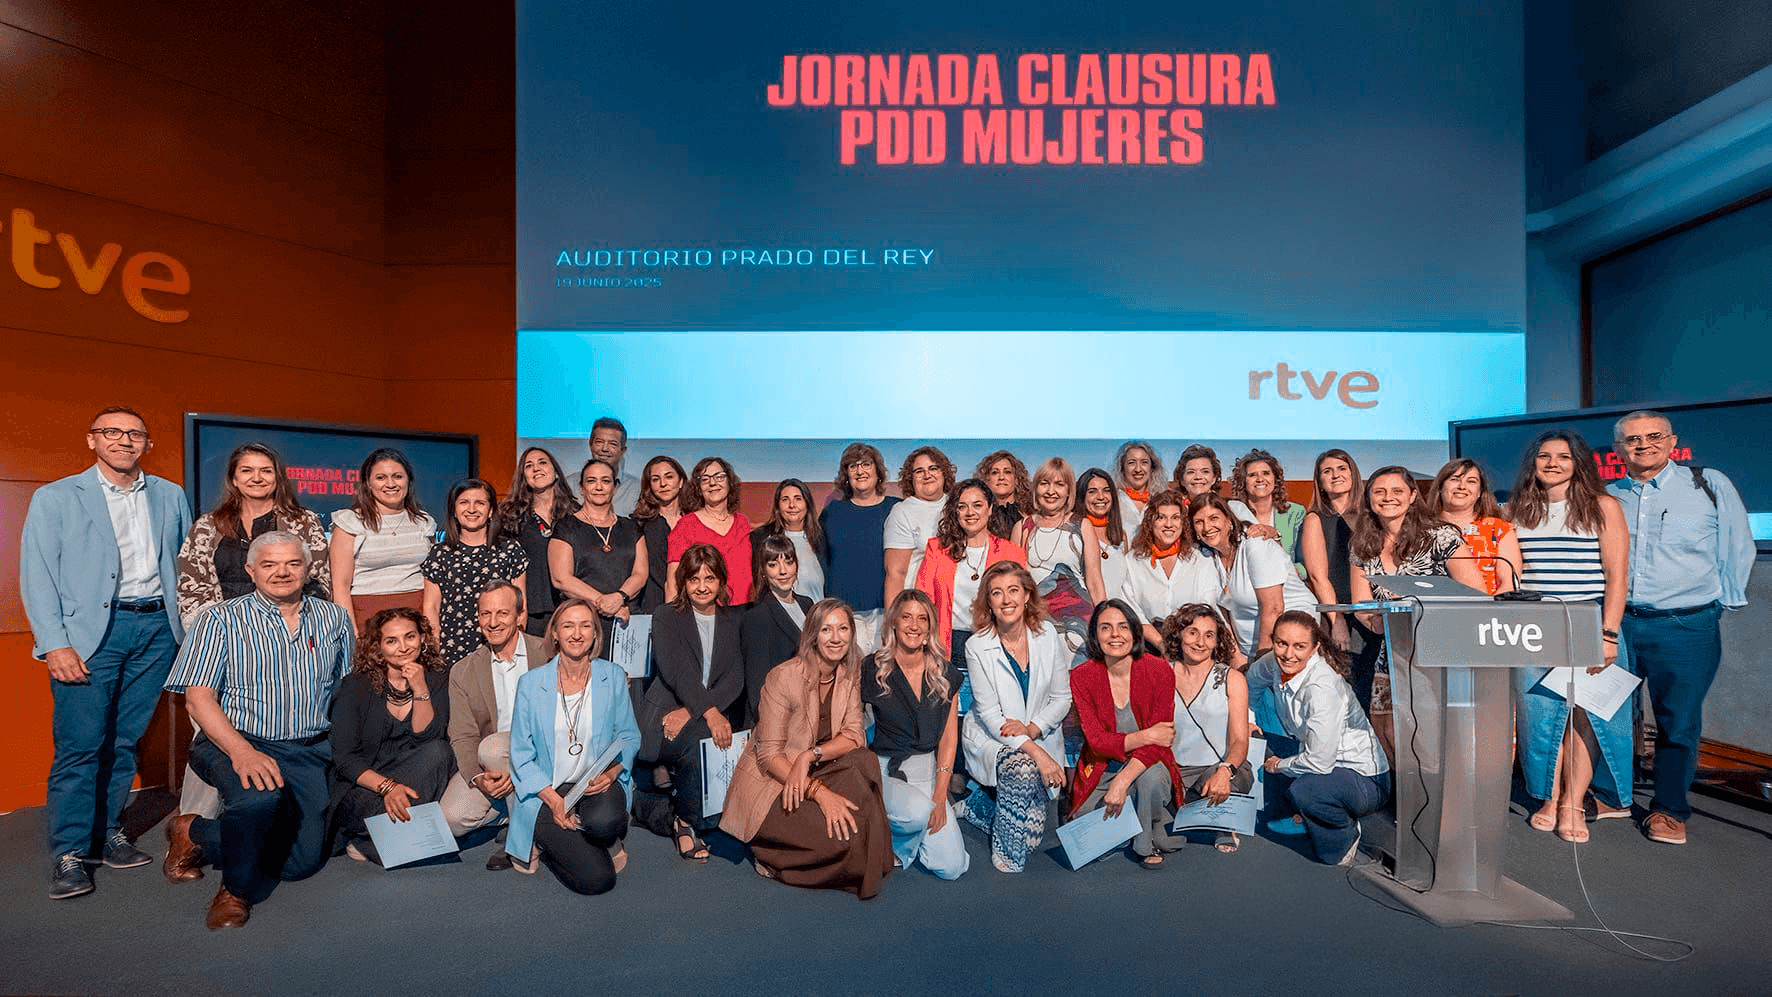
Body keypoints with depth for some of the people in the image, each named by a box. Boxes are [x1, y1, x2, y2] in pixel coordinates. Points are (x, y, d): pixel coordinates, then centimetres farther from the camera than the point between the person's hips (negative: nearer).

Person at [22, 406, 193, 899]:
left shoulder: (171, 496, 13)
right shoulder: (55, 498, 4)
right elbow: (37, 576, -1)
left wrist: (189, 629, 6)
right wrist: (55, 644, -11)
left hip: (157, 626, 3)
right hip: (91, 632, -3)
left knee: (125, 741, 9)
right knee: (80, 745, -4)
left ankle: (106, 833, 21)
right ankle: (69, 853, 7)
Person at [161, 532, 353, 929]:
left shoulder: (334, 618, 12)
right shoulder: (221, 620, 3)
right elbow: (198, 696, -6)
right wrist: (241, 751, -22)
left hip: (311, 751, 3)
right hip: (234, 743, -3)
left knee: (304, 859, -11)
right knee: (260, 798, -36)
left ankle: (196, 834, 18)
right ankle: (237, 888, -2)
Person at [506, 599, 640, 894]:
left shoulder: (613, 677, 2)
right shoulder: (531, 683, -1)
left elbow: (629, 736, 6)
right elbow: (521, 754, -2)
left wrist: (612, 772, -16)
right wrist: (554, 800, -16)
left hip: (599, 782, 1)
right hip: (548, 791, -1)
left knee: (604, 821, -37)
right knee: (596, 879, -18)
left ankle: (609, 840, 2)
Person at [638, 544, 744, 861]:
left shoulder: (732, 620, 13)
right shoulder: (666, 617, 4)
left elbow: (735, 678, 2)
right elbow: (676, 672, -12)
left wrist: (691, 711, -14)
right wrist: (709, 712, -28)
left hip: (718, 715, 3)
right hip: (666, 716, -3)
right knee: (700, 741, -33)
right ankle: (685, 820, -7)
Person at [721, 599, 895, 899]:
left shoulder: (850, 674, -2)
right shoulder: (784, 677, -20)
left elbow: (854, 735, -6)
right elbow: (769, 755, -19)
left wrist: (811, 755, -25)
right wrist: (819, 791, -32)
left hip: (814, 773, 6)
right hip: (768, 782, -5)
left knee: (864, 762, -25)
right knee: (840, 836, -27)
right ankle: (770, 856, 1)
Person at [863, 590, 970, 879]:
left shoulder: (945, 674, 3)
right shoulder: (873, 670, -7)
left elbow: (949, 738, 4)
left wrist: (940, 795, -5)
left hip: (928, 772, 3)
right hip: (885, 771, -3)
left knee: (952, 867, -8)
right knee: (919, 811, -34)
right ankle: (889, 838, 0)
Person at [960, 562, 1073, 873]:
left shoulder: (1048, 637, -4)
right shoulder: (977, 647, -12)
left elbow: (1062, 699, 1)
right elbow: (989, 714, -15)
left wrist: (1032, 729, -18)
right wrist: (1036, 753, -26)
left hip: (1039, 736, 3)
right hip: (989, 737, -3)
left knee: (1033, 830, -9)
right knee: (1022, 767, -36)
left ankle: (977, 805, 22)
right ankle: (1007, 859, -11)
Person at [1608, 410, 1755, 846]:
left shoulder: (1710, 485, 0)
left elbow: (1738, 547, 6)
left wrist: (1722, 600, 7)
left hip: (1686, 626, -2)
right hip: (1616, 622, 2)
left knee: (1679, 720, 5)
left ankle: (1668, 810, 20)